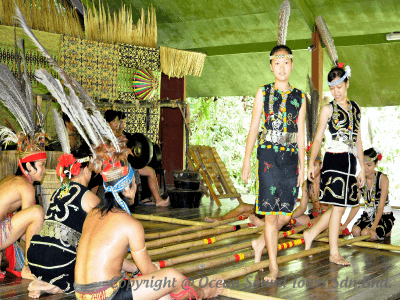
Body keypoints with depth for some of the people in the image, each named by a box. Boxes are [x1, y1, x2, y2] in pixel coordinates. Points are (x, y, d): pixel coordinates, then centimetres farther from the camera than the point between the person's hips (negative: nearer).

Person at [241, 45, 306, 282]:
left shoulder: (300, 97, 10)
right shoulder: (264, 93, 4)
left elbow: (301, 134, 11)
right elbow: (253, 128, 4)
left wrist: (302, 166, 9)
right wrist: (247, 161, 0)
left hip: (290, 157, 3)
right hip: (268, 155, -3)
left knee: (286, 214, 3)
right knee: (271, 213, -4)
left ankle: (261, 244, 30)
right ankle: (274, 267, 3)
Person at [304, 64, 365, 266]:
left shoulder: (355, 109, 14)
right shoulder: (328, 109, 0)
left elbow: (358, 140, 16)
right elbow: (318, 138, -2)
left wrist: (362, 168, 14)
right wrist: (311, 163, -11)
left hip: (351, 161, 6)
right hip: (334, 160, -6)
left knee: (342, 205, 7)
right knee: (338, 207, -5)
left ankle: (311, 234, 23)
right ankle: (334, 253, 4)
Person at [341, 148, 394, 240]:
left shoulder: (383, 178, -16)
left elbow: (381, 207, -22)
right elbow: (356, 205, -2)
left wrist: (373, 228, -33)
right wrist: (345, 225, -12)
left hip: (384, 216, -4)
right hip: (368, 215, 4)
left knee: (366, 233, -29)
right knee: (356, 231, -25)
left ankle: (387, 232, 3)